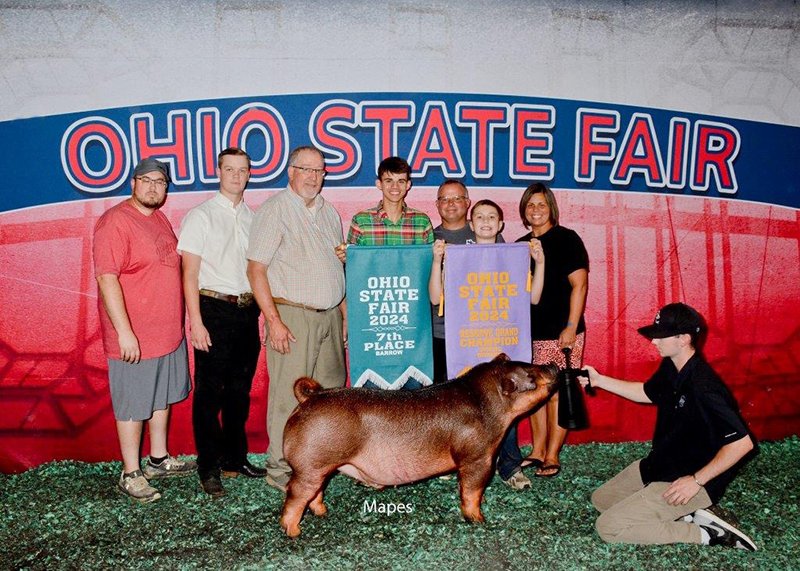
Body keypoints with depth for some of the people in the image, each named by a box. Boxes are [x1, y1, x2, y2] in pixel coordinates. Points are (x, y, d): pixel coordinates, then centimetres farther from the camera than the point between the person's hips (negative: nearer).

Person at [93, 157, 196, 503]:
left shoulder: (160, 219, 11)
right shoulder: (115, 221, -16)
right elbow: (107, 279, -21)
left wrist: (178, 323, 20)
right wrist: (124, 332, -25)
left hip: (169, 332, 9)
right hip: (135, 338, -9)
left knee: (163, 397, 19)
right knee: (133, 406, 4)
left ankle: (158, 460, 34)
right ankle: (130, 475, 17)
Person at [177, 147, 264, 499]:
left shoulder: (253, 218, 12)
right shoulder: (200, 216, -3)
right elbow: (189, 274, -7)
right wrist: (196, 323, -13)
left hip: (248, 311, 5)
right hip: (215, 311, -5)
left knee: (239, 391, 13)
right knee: (209, 393, 0)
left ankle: (235, 459, 26)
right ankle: (208, 469, 11)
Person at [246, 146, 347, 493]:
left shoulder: (329, 213, 16)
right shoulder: (274, 210, -6)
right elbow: (256, 269, -11)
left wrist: (345, 315, 15)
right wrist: (274, 321, -17)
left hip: (330, 316, 7)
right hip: (292, 316, -7)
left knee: (332, 392, 11)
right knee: (289, 395, -4)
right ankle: (281, 469, 9)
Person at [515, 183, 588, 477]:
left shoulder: (566, 239, -3)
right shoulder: (520, 245, 14)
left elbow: (579, 284, -9)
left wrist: (571, 327, -15)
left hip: (560, 334, -6)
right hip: (528, 333, 6)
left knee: (556, 394, -3)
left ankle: (552, 457, 7)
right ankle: (537, 451, 21)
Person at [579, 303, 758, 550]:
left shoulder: (704, 387, -29)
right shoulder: (670, 368, 0)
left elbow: (742, 444, -29)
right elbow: (646, 393, 19)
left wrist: (696, 481, -24)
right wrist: (599, 380, 9)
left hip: (687, 478, -10)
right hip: (658, 464, 10)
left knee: (609, 527, -15)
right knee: (600, 499, 18)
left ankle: (706, 535, -6)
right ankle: (688, 515, 7)